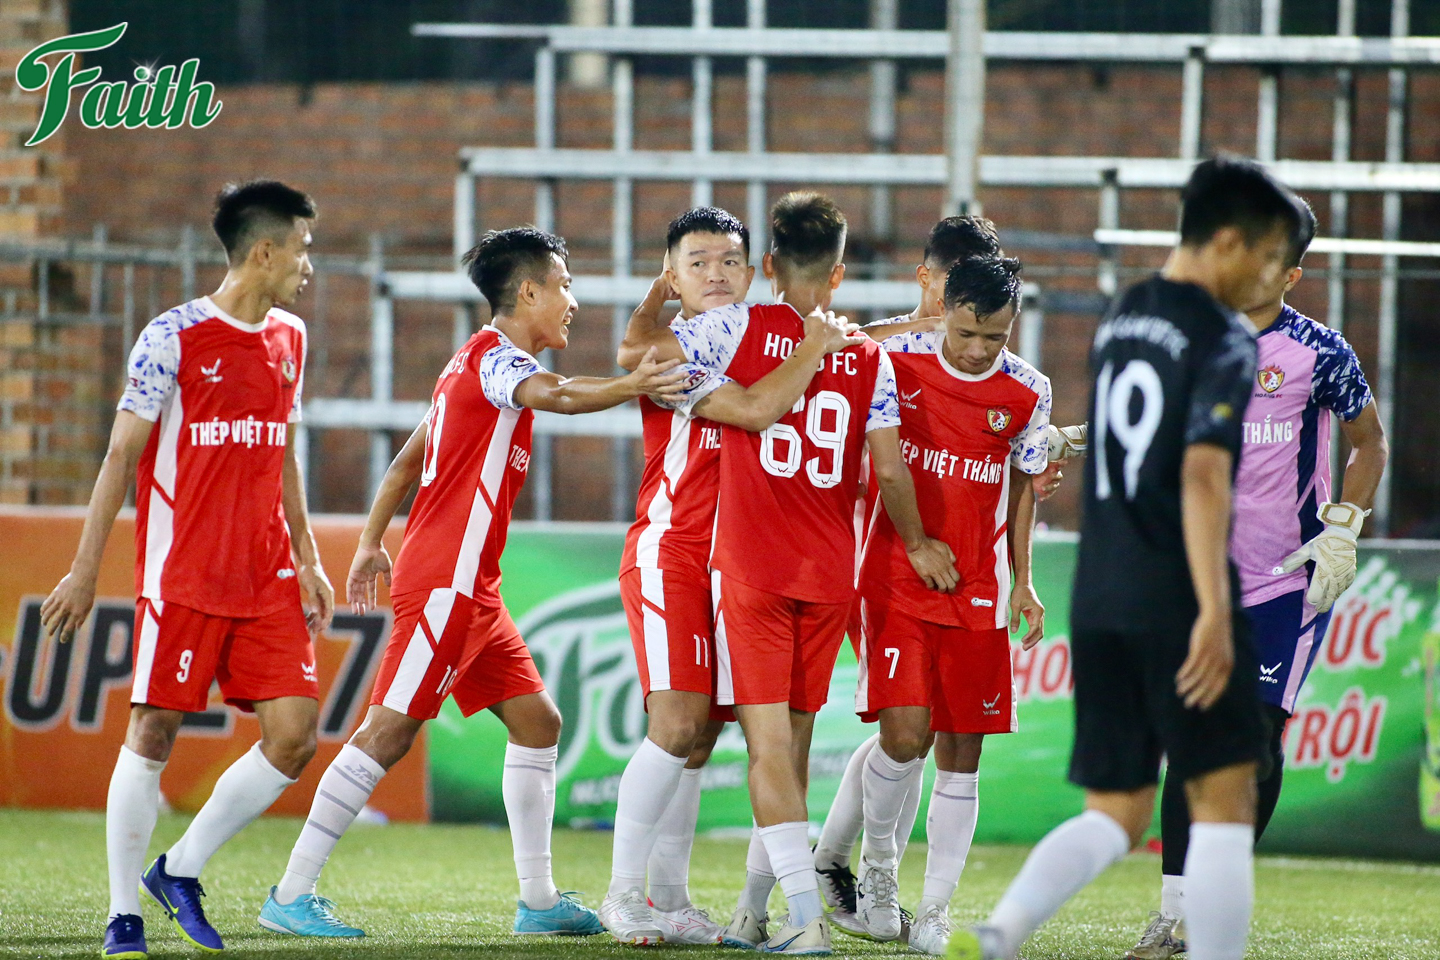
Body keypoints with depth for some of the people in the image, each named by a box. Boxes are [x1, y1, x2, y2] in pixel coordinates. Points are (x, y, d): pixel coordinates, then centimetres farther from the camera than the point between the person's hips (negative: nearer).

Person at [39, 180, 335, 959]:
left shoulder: (288, 339, 12)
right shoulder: (173, 338, -7)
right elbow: (121, 457, -5)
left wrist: (307, 559, 17)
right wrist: (85, 570, -7)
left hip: (267, 580, 6)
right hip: (181, 574, -6)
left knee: (295, 733, -4)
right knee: (154, 733, -2)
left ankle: (182, 869, 12)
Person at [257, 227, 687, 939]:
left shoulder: (473, 362, 20)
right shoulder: (496, 359, -10)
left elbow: (407, 459, 25)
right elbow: (557, 394, -34)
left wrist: (371, 544, 29)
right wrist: (632, 387, -33)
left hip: (472, 589, 11)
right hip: (445, 581, -11)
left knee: (537, 720, 9)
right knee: (390, 728, -11)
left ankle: (538, 900, 11)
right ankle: (290, 895, -10)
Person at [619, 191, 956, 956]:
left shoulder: (738, 329, -4)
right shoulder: (869, 356, 3)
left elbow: (631, 354, 3)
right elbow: (890, 471, 0)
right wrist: (916, 545, 18)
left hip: (750, 569, -3)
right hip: (829, 575, 3)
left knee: (770, 741, -6)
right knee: (792, 741, 13)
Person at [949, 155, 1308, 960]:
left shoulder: (1121, 321, 15)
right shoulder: (1224, 341, -10)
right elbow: (1202, 475, -21)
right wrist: (1215, 611, -25)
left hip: (1100, 602, 7)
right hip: (1179, 604, -7)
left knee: (1115, 815, 8)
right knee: (1224, 807, 2)